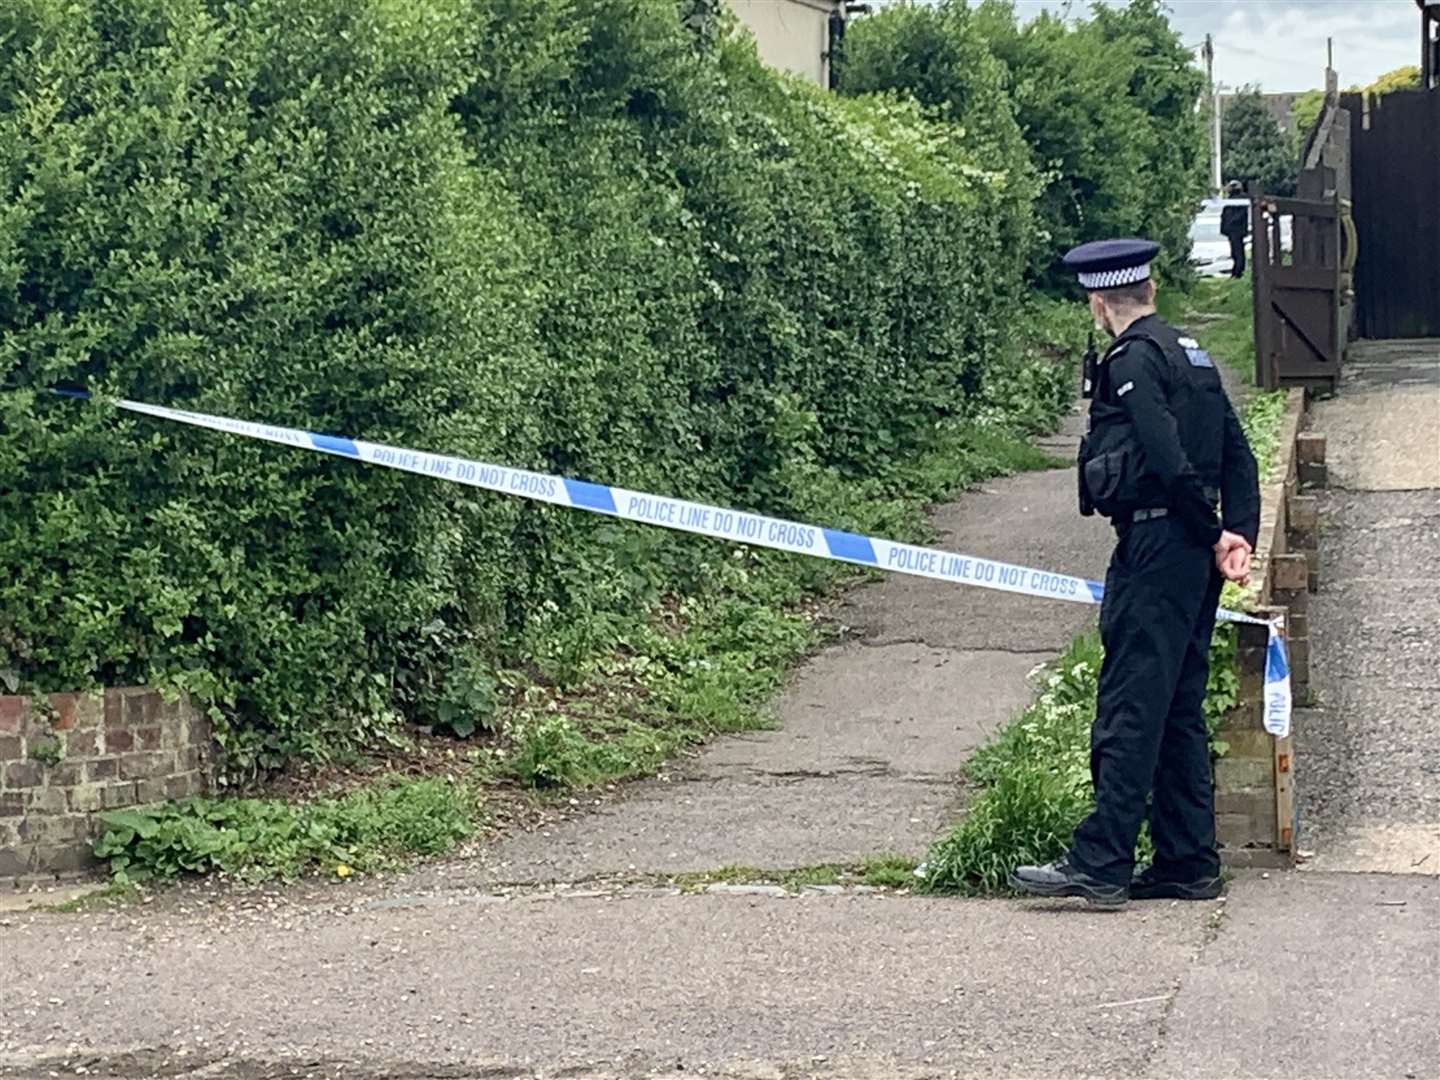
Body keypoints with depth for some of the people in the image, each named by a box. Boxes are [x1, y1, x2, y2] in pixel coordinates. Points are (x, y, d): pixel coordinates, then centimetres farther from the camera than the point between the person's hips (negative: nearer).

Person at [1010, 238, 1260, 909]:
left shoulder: (1131, 362, -12)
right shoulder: (1189, 354, 16)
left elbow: (1169, 460, -19)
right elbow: (1237, 453, 12)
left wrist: (1211, 534, -9)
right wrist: (1239, 533, 4)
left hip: (1154, 552, -9)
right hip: (1193, 557, 9)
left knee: (1129, 709, -8)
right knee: (1180, 712, 12)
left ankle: (1101, 864, -8)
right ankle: (1188, 865, 16)